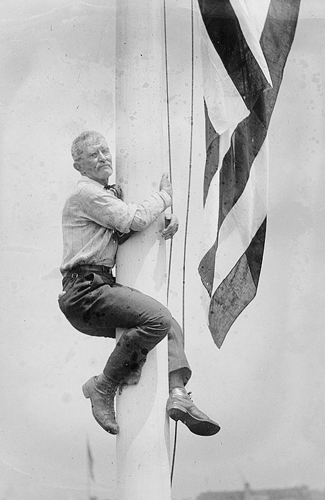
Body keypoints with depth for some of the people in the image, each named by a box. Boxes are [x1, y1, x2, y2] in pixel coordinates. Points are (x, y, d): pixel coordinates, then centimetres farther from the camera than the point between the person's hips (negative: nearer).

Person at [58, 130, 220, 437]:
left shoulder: (108, 194, 24)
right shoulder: (86, 194, -8)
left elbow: (132, 232, 25)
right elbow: (135, 219, -17)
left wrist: (168, 224, 3)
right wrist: (164, 196, 0)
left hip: (100, 289, 11)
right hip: (86, 288, -11)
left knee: (172, 327, 11)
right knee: (157, 318, -26)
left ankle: (178, 394, -6)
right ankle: (103, 387, -16)